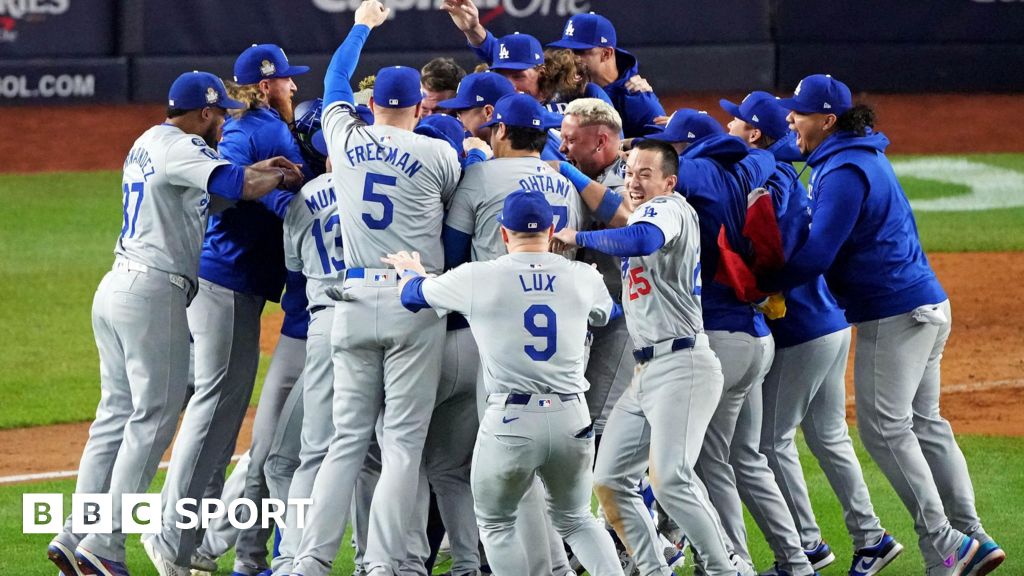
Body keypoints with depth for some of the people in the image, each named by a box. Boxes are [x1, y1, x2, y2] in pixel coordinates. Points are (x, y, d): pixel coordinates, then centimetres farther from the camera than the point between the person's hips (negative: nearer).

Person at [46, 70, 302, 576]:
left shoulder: (146, 144, 19)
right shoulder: (179, 147, -11)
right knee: (153, 418, -6)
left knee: (116, 416, 11)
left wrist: (256, 171, 16)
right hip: (153, 292, -10)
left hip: (116, 288, 10)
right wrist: (282, 178, -4)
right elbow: (237, 187, -22)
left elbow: (204, 188, 27)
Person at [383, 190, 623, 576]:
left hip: (510, 421, -3)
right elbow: (604, 312, 30)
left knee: (495, 524, 17)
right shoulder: (584, 278, 5)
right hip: (571, 419, 3)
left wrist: (410, 270, 40)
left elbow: (414, 294, 15)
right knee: (576, 521, 21)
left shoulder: (476, 279, -4)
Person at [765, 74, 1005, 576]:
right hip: (926, 307, 11)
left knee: (884, 428, -9)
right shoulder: (860, 156, 16)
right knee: (924, 424, 12)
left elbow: (816, 254, -23)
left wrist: (762, 286, -14)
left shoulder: (845, 172, -17)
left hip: (893, 315, -11)